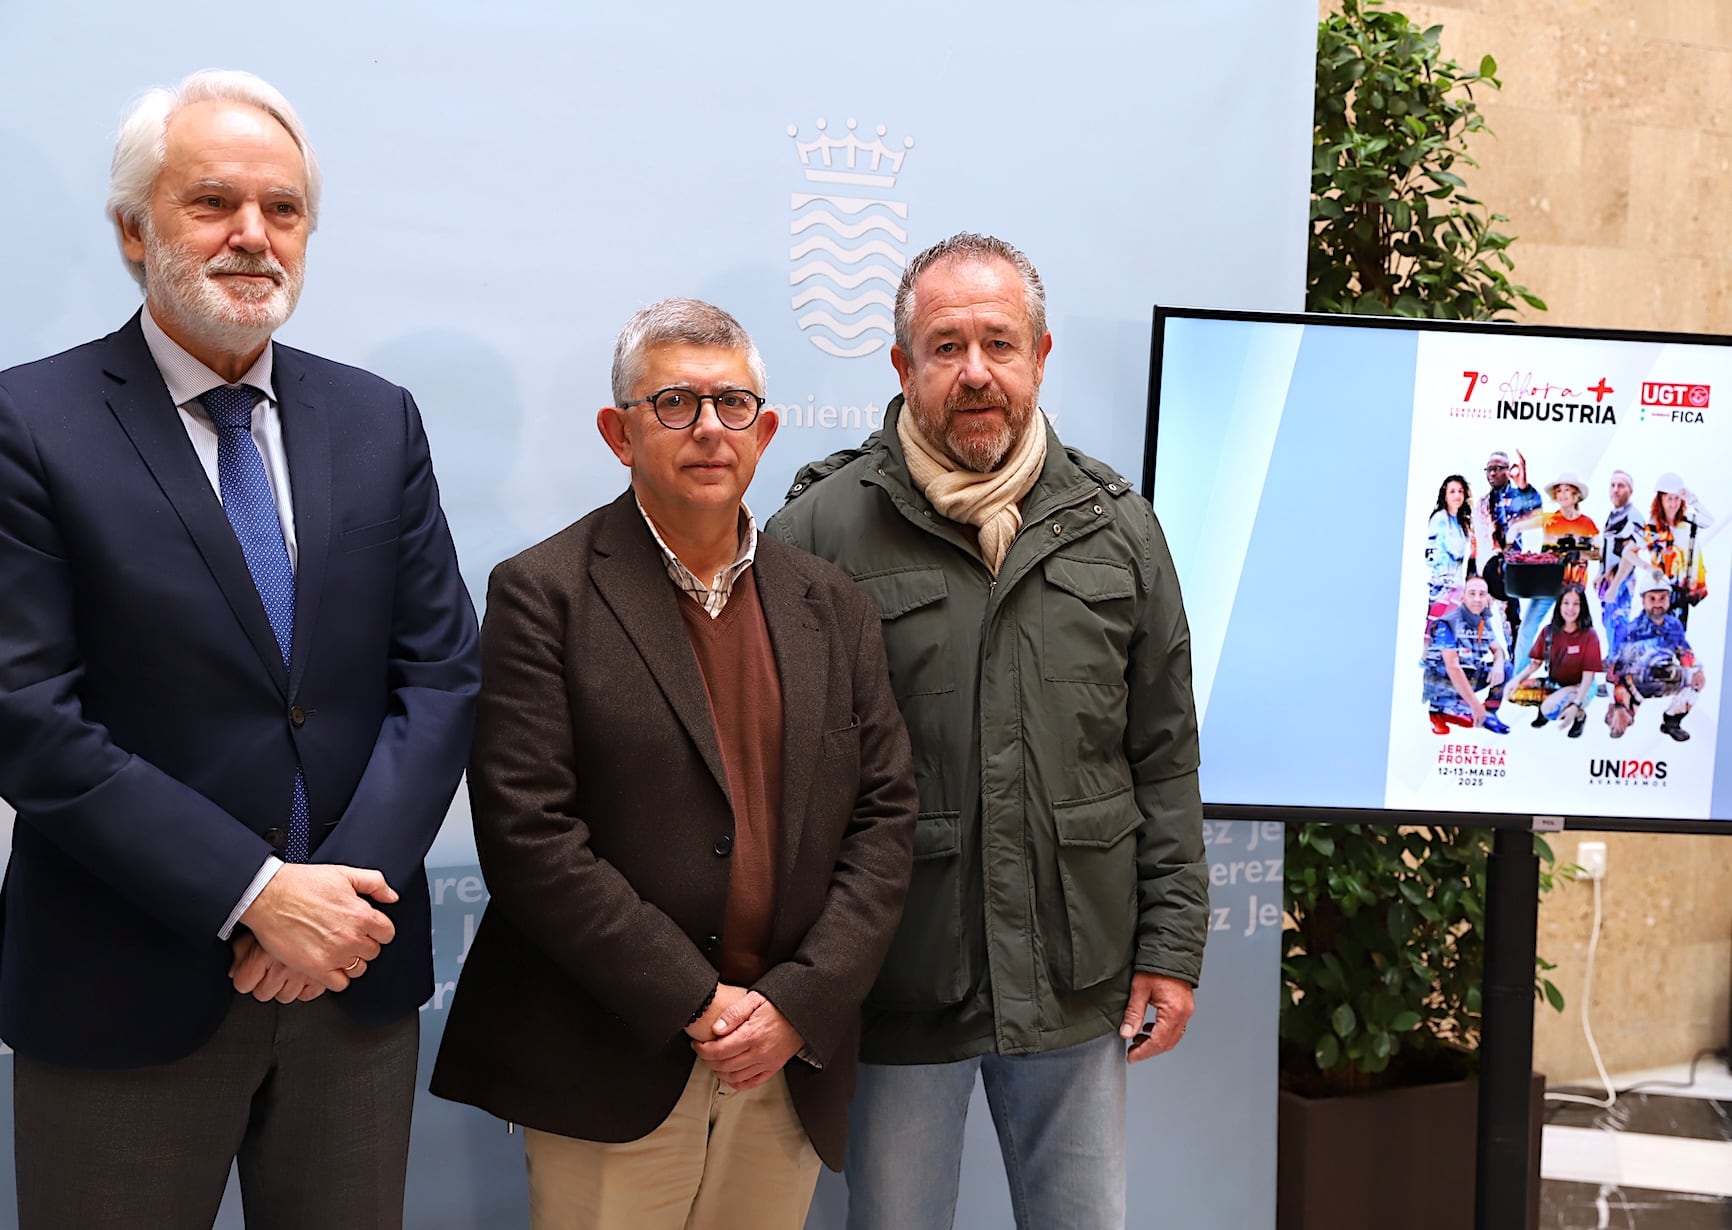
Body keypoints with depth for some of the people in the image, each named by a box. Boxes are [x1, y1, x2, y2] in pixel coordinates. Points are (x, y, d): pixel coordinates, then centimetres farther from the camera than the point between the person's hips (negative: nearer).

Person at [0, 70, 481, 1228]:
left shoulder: (379, 420, 5)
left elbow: (442, 674, 1)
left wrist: (349, 887, -11)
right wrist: (253, 895, -17)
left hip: (356, 973, 4)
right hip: (127, 993, -3)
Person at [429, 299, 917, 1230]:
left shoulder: (832, 606, 7)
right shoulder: (544, 594, -6)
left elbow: (884, 816, 5)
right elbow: (527, 832, -13)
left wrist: (800, 1003, -7)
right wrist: (696, 1003, -13)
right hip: (613, 1079, -4)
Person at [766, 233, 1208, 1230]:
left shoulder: (1117, 528, 5)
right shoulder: (823, 529, -6)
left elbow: (1165, 757, 7)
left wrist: (1172, 943, 4)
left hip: (1079, 985, 3)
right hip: (896, 991, -2)